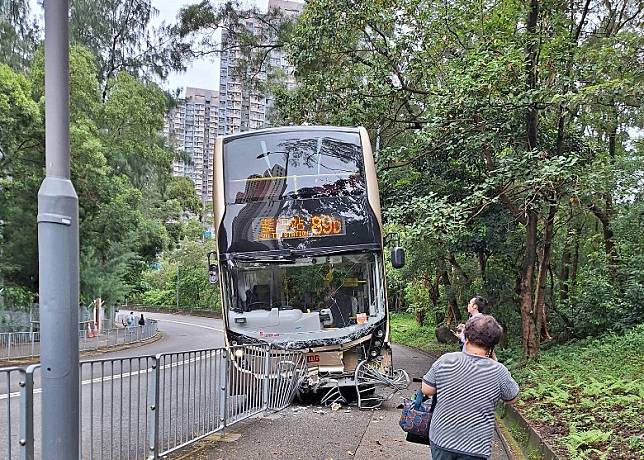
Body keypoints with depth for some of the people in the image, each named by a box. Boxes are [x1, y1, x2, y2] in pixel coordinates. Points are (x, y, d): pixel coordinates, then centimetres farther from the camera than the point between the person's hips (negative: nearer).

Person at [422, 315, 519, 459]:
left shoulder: (445, 360, -14)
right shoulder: (499, 372, -16)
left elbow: (426, 390, -5)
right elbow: (511, 399, 3)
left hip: (441, 439, 1)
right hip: (475, 447, -1)